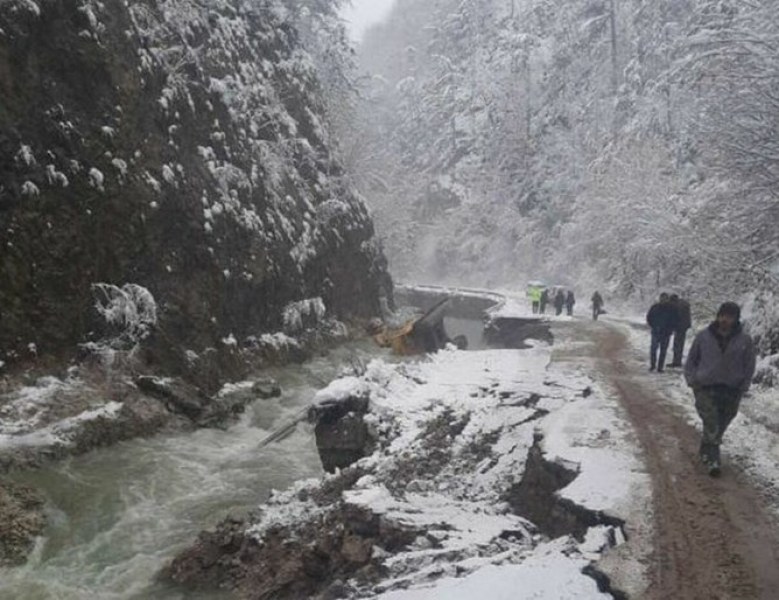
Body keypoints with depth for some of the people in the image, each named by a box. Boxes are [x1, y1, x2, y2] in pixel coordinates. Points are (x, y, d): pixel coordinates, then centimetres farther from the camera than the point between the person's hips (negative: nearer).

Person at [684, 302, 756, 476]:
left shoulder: (745, 341, -1)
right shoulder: (704, 336, -1)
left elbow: (749, 366, 7)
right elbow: (691, 359, 9)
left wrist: (743, 387, -1)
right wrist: (692, 379, 0)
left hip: (731, 391, 1)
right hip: (705, 388, -1)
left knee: (719, 427, 9)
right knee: (712, 425, -11)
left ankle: (706, 451, 28)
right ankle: (713, 460, -8)